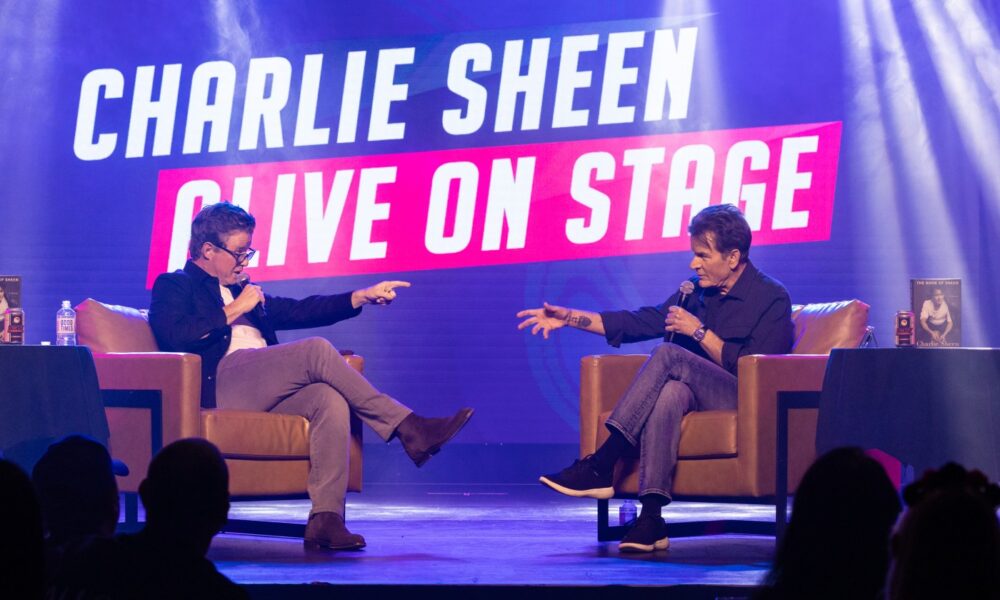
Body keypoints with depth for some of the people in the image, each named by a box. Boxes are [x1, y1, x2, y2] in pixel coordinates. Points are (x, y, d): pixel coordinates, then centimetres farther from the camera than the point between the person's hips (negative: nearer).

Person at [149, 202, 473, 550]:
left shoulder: (241, 292, 33)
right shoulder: (173, 287, 11)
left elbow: (298, 311, 25)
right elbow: (178, 336, -10)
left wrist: (361, 297, 15)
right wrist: (234, 310, -3)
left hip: (263, 392, 7)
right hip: (219, 384, -7)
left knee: (330, 398, -26)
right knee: (315, 350, -25)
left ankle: (326, 518, -36)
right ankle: (407, 428, -23)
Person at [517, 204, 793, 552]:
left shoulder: (771, 299, -3)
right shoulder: (698, 291, 17)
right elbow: (639, 322, 16)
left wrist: (700, 332, -12)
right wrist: (568, 317, 9)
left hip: (748, 404, -5)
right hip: (698, 399, 5)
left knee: (669, 355, -27)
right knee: (670, 391, -33)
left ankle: (600, 466, -31)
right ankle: (651, 518, -46)